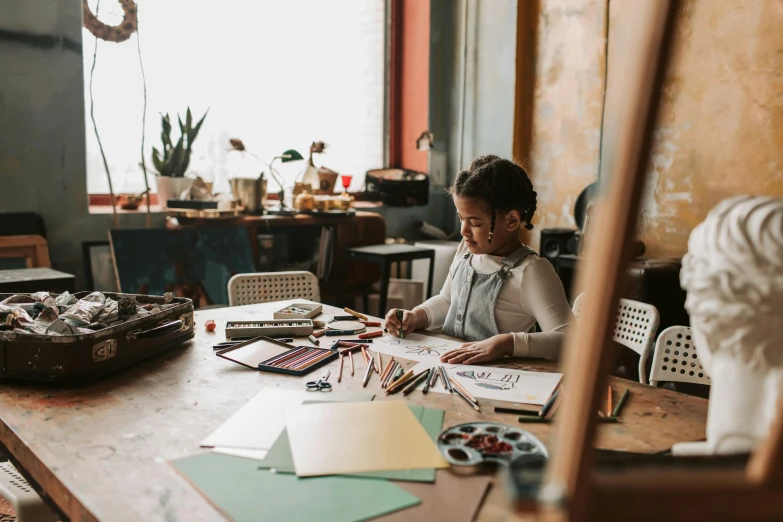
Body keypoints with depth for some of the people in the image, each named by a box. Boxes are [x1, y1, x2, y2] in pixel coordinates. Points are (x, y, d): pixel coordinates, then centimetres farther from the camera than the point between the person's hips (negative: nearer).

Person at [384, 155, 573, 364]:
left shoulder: (531, 271, -15)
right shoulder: (467, 250, 8)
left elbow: (568, 341, -23)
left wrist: (506, 343, -34)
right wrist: (416, 316, 5)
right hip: (445, 365, 6)